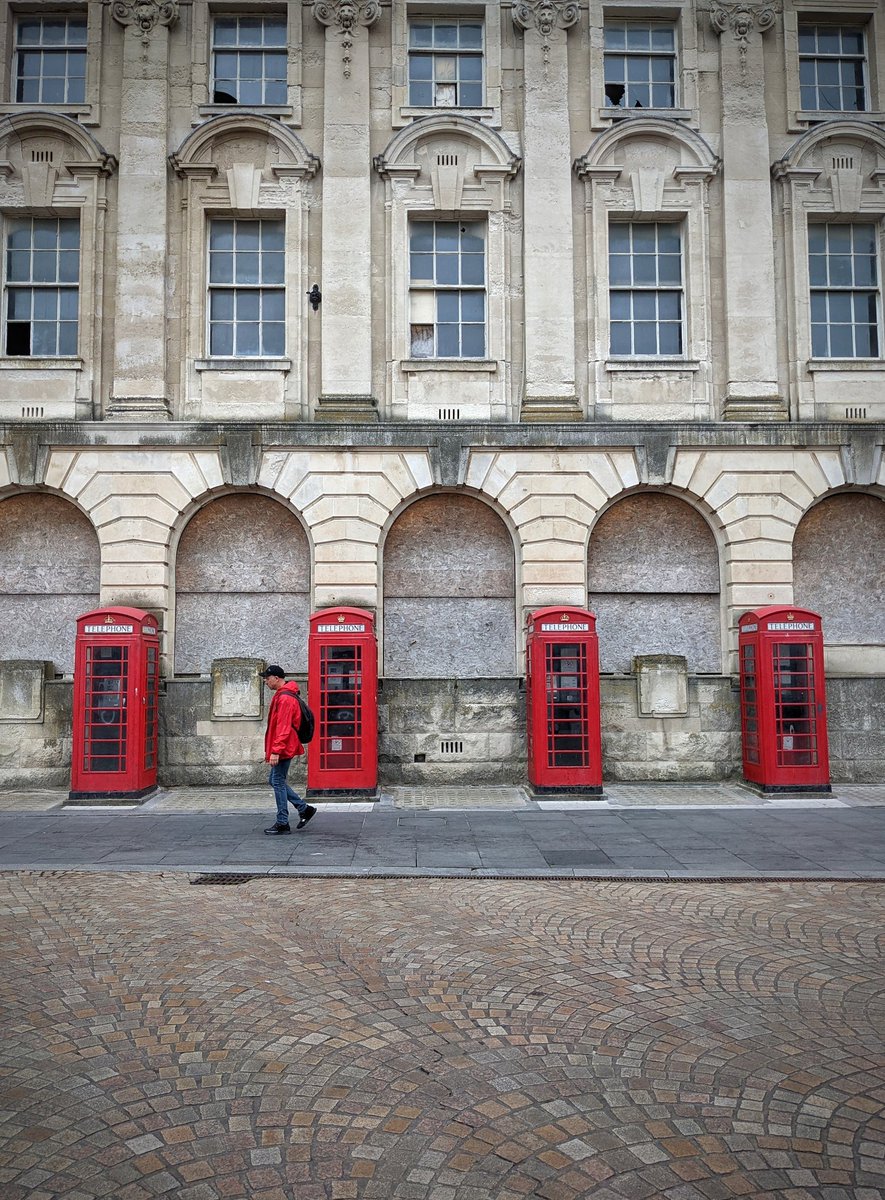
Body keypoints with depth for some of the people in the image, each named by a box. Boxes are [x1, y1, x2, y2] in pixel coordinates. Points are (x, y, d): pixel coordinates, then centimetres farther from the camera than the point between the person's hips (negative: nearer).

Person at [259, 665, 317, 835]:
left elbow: (283, 727, -23)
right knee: (274, 781, 15)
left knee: (278, 782, -3)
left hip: (283, 749, -10)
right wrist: (271, 749, 23)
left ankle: (282, 824, 5)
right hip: (283, 749, 10)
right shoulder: (281, 696, 16)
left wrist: (276, 751, -26)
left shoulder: (285, 698, -18)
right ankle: (304, 808, 19)